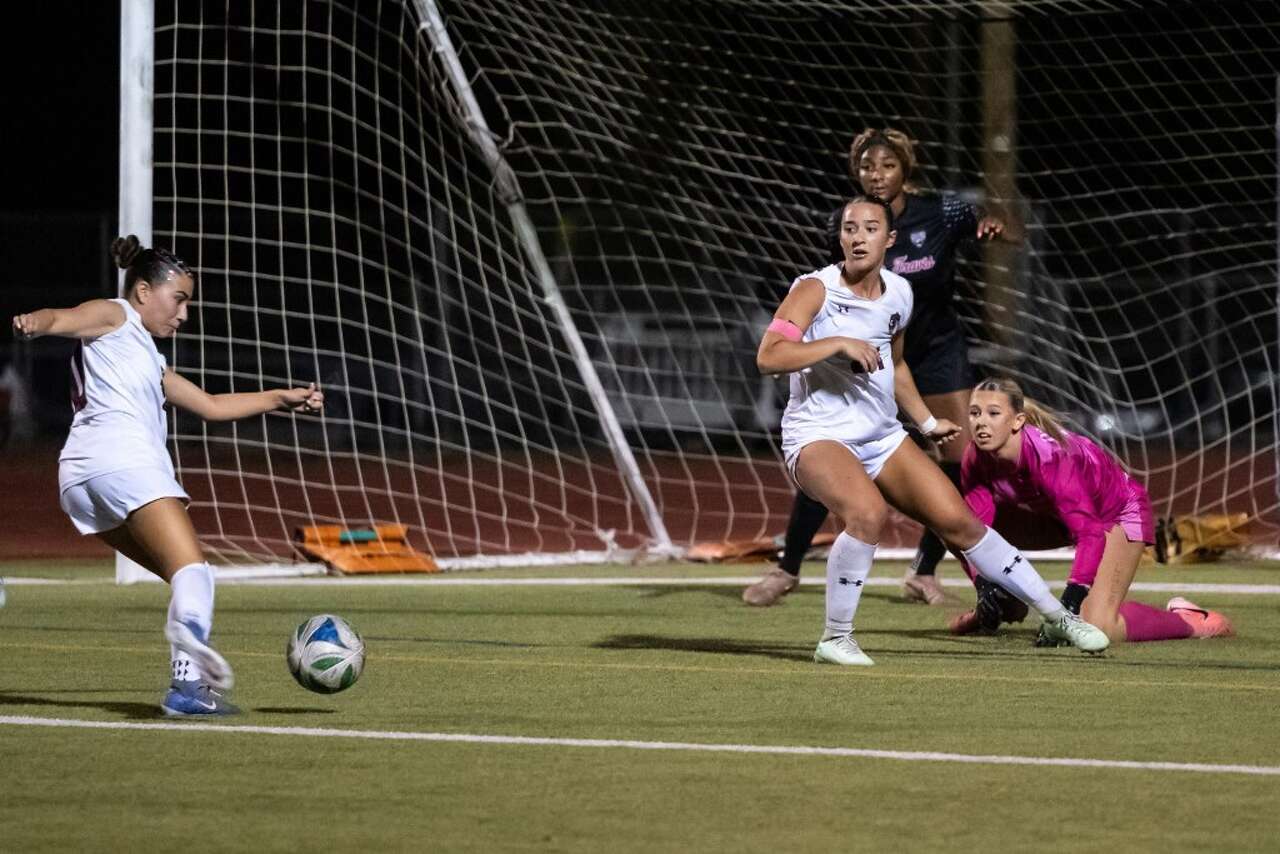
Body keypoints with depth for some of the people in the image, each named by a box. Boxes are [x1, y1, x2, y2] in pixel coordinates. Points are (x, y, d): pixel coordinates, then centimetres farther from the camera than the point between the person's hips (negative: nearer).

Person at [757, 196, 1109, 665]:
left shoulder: (898, 294, 6)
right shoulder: (816, 290, -13)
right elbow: (768, 357, -24)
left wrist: (927, 422, 22)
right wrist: (839, 344, -29)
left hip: (881, 437, 6)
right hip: (819, 436, -6)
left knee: (959, 521, 1)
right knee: (869, 512, -35)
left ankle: (1058, 616, 15)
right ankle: (835, 639, -19)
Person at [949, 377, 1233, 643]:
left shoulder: (1049, 453, -38)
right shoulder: (976, 459, -20)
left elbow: (1089, 532, -43)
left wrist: (1071, 600, -52)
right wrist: (986, 588, -34)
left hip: (1119, 513, -7)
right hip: (1057, 516, 7)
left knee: (1096, 628, -25)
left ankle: (1188, 620, 0)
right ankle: (991, 611, 13)